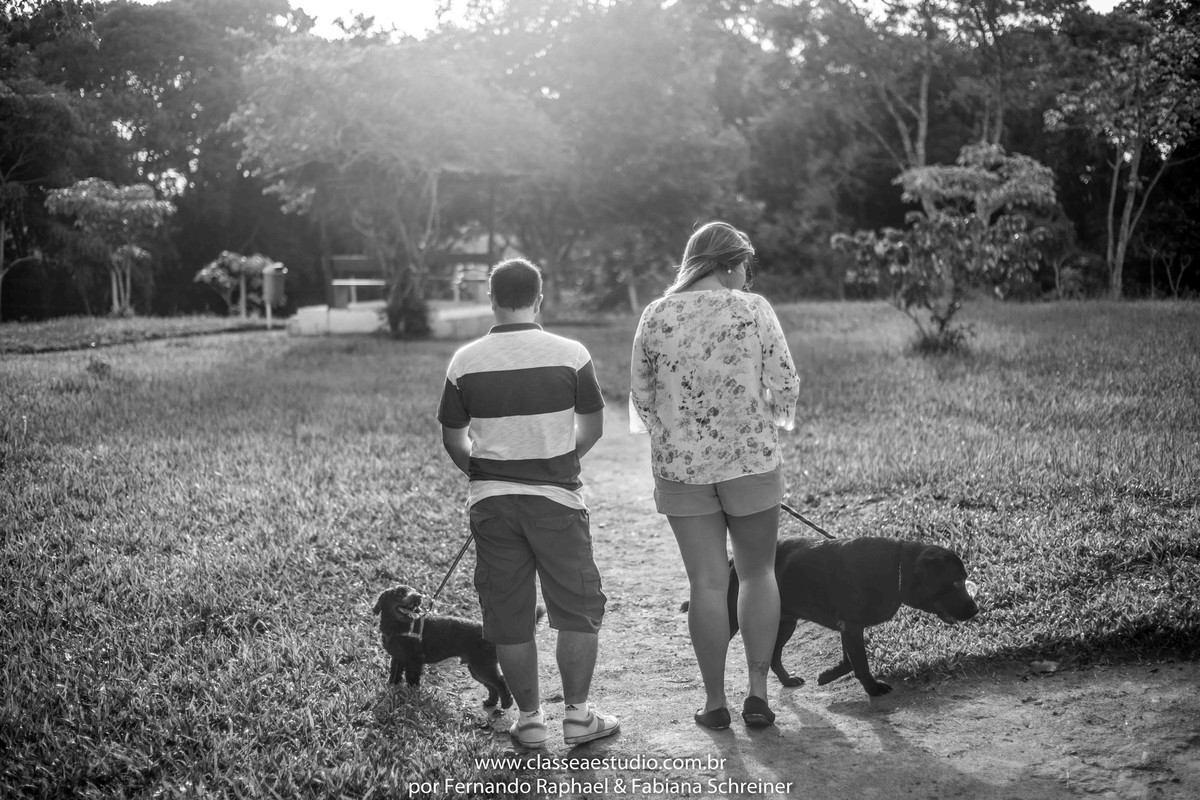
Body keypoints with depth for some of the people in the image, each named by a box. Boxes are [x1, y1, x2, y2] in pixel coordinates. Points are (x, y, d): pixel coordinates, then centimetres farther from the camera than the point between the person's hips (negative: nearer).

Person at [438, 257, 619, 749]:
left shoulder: (465, 362, -2)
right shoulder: (571, 355, -6)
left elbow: (453, 438, 4)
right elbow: (593, 427, 2)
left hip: (491, 500, 2)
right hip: (556, 497, -1)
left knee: (508, 617, 10)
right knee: (578, 609, 11)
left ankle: (529, 719, 17)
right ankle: (577, 715, 14)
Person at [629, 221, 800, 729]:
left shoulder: (655, 316, 0)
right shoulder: (753, 310, -5)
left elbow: (640, 395, 5)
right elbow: (785, 387, -4)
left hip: (679, 466, 2)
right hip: (751, 459, -1)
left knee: (707, 582, 7)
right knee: (758, 573, 13)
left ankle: (715, 702, 13)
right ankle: (758, 691, 12)